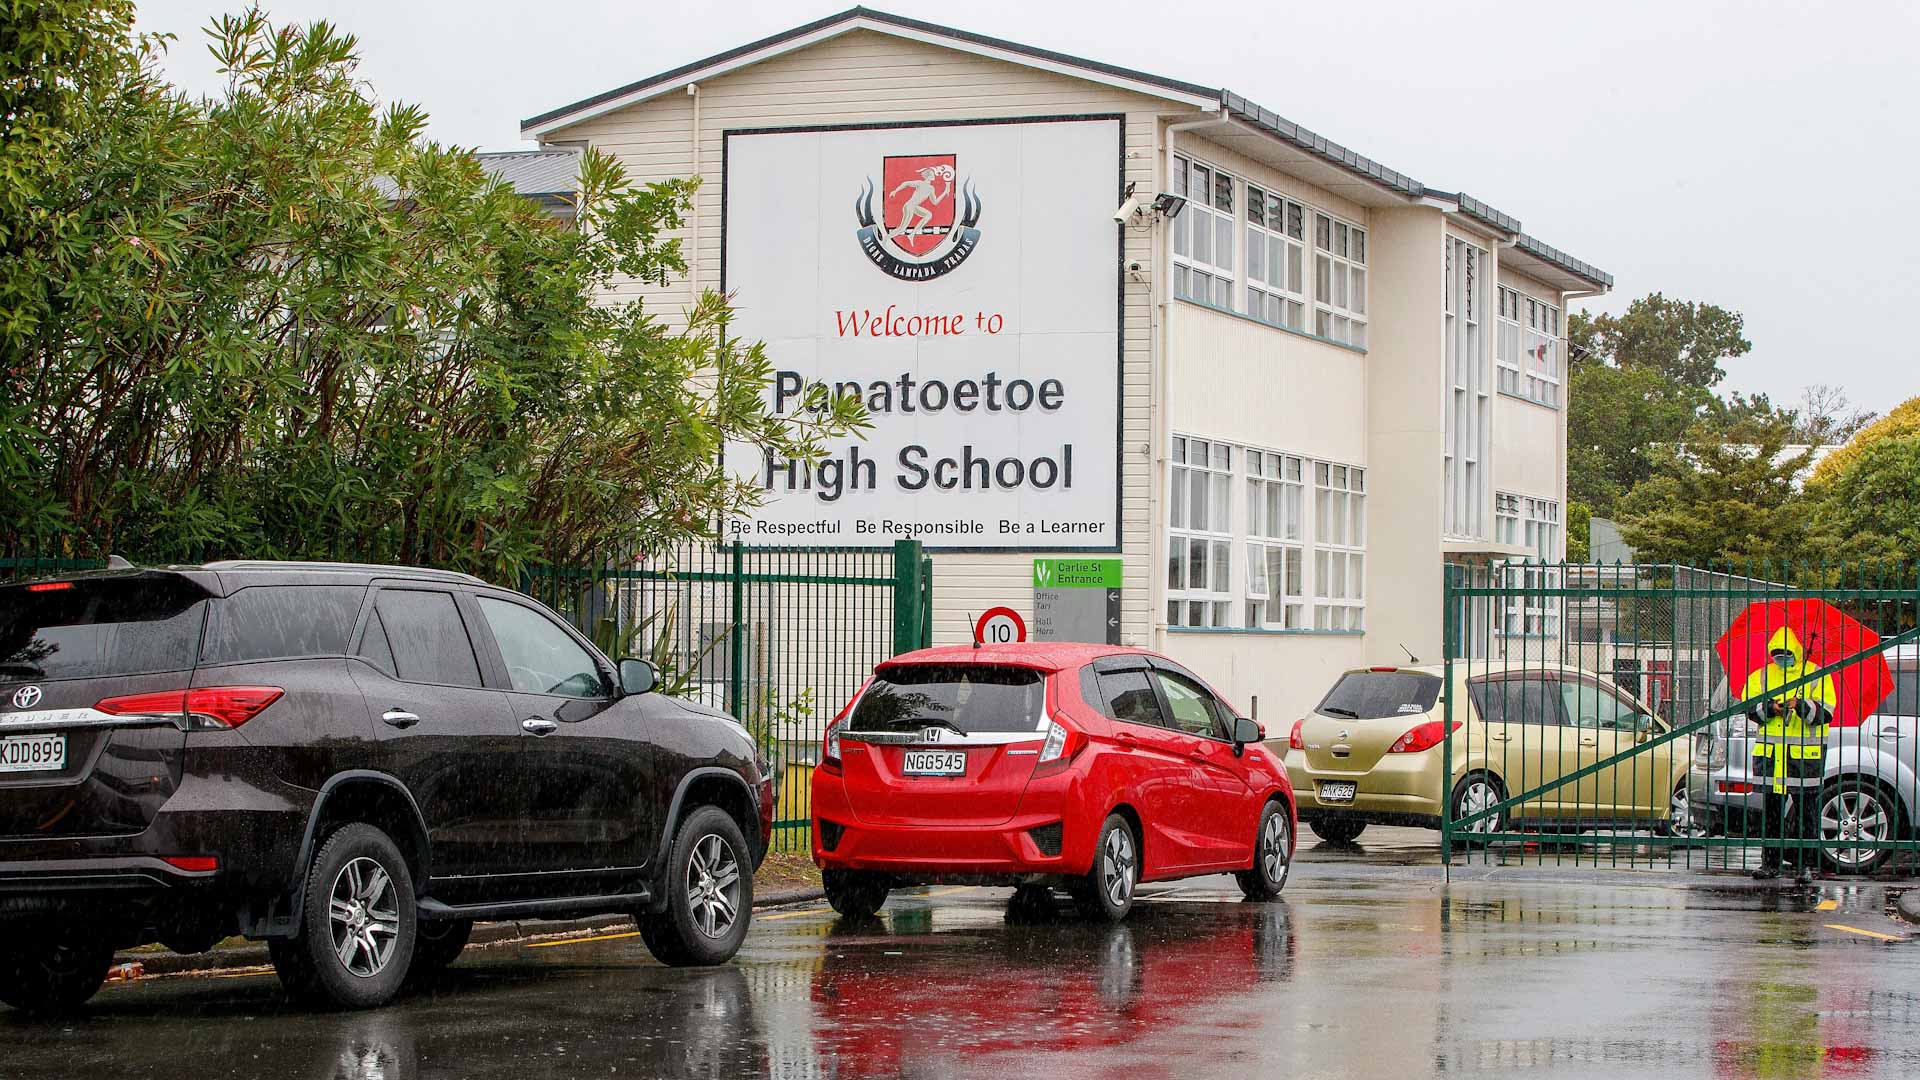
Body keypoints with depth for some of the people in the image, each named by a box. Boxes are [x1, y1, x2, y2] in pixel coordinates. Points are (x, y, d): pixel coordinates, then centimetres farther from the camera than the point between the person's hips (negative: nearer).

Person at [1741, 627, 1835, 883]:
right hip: (1770, 753, 3)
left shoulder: (1818, 676, 3)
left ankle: (1806, 864, 2)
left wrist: (1802, 706, -23)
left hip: (1805, 755, -3)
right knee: (1770, 809, 6)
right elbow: (1749, 708, 4)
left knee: (1806, 812, -2)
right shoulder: (1761, 676, 12)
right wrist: (1769, 708, -15)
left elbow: (1825, 713, -6)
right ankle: (1770, 862, 13)